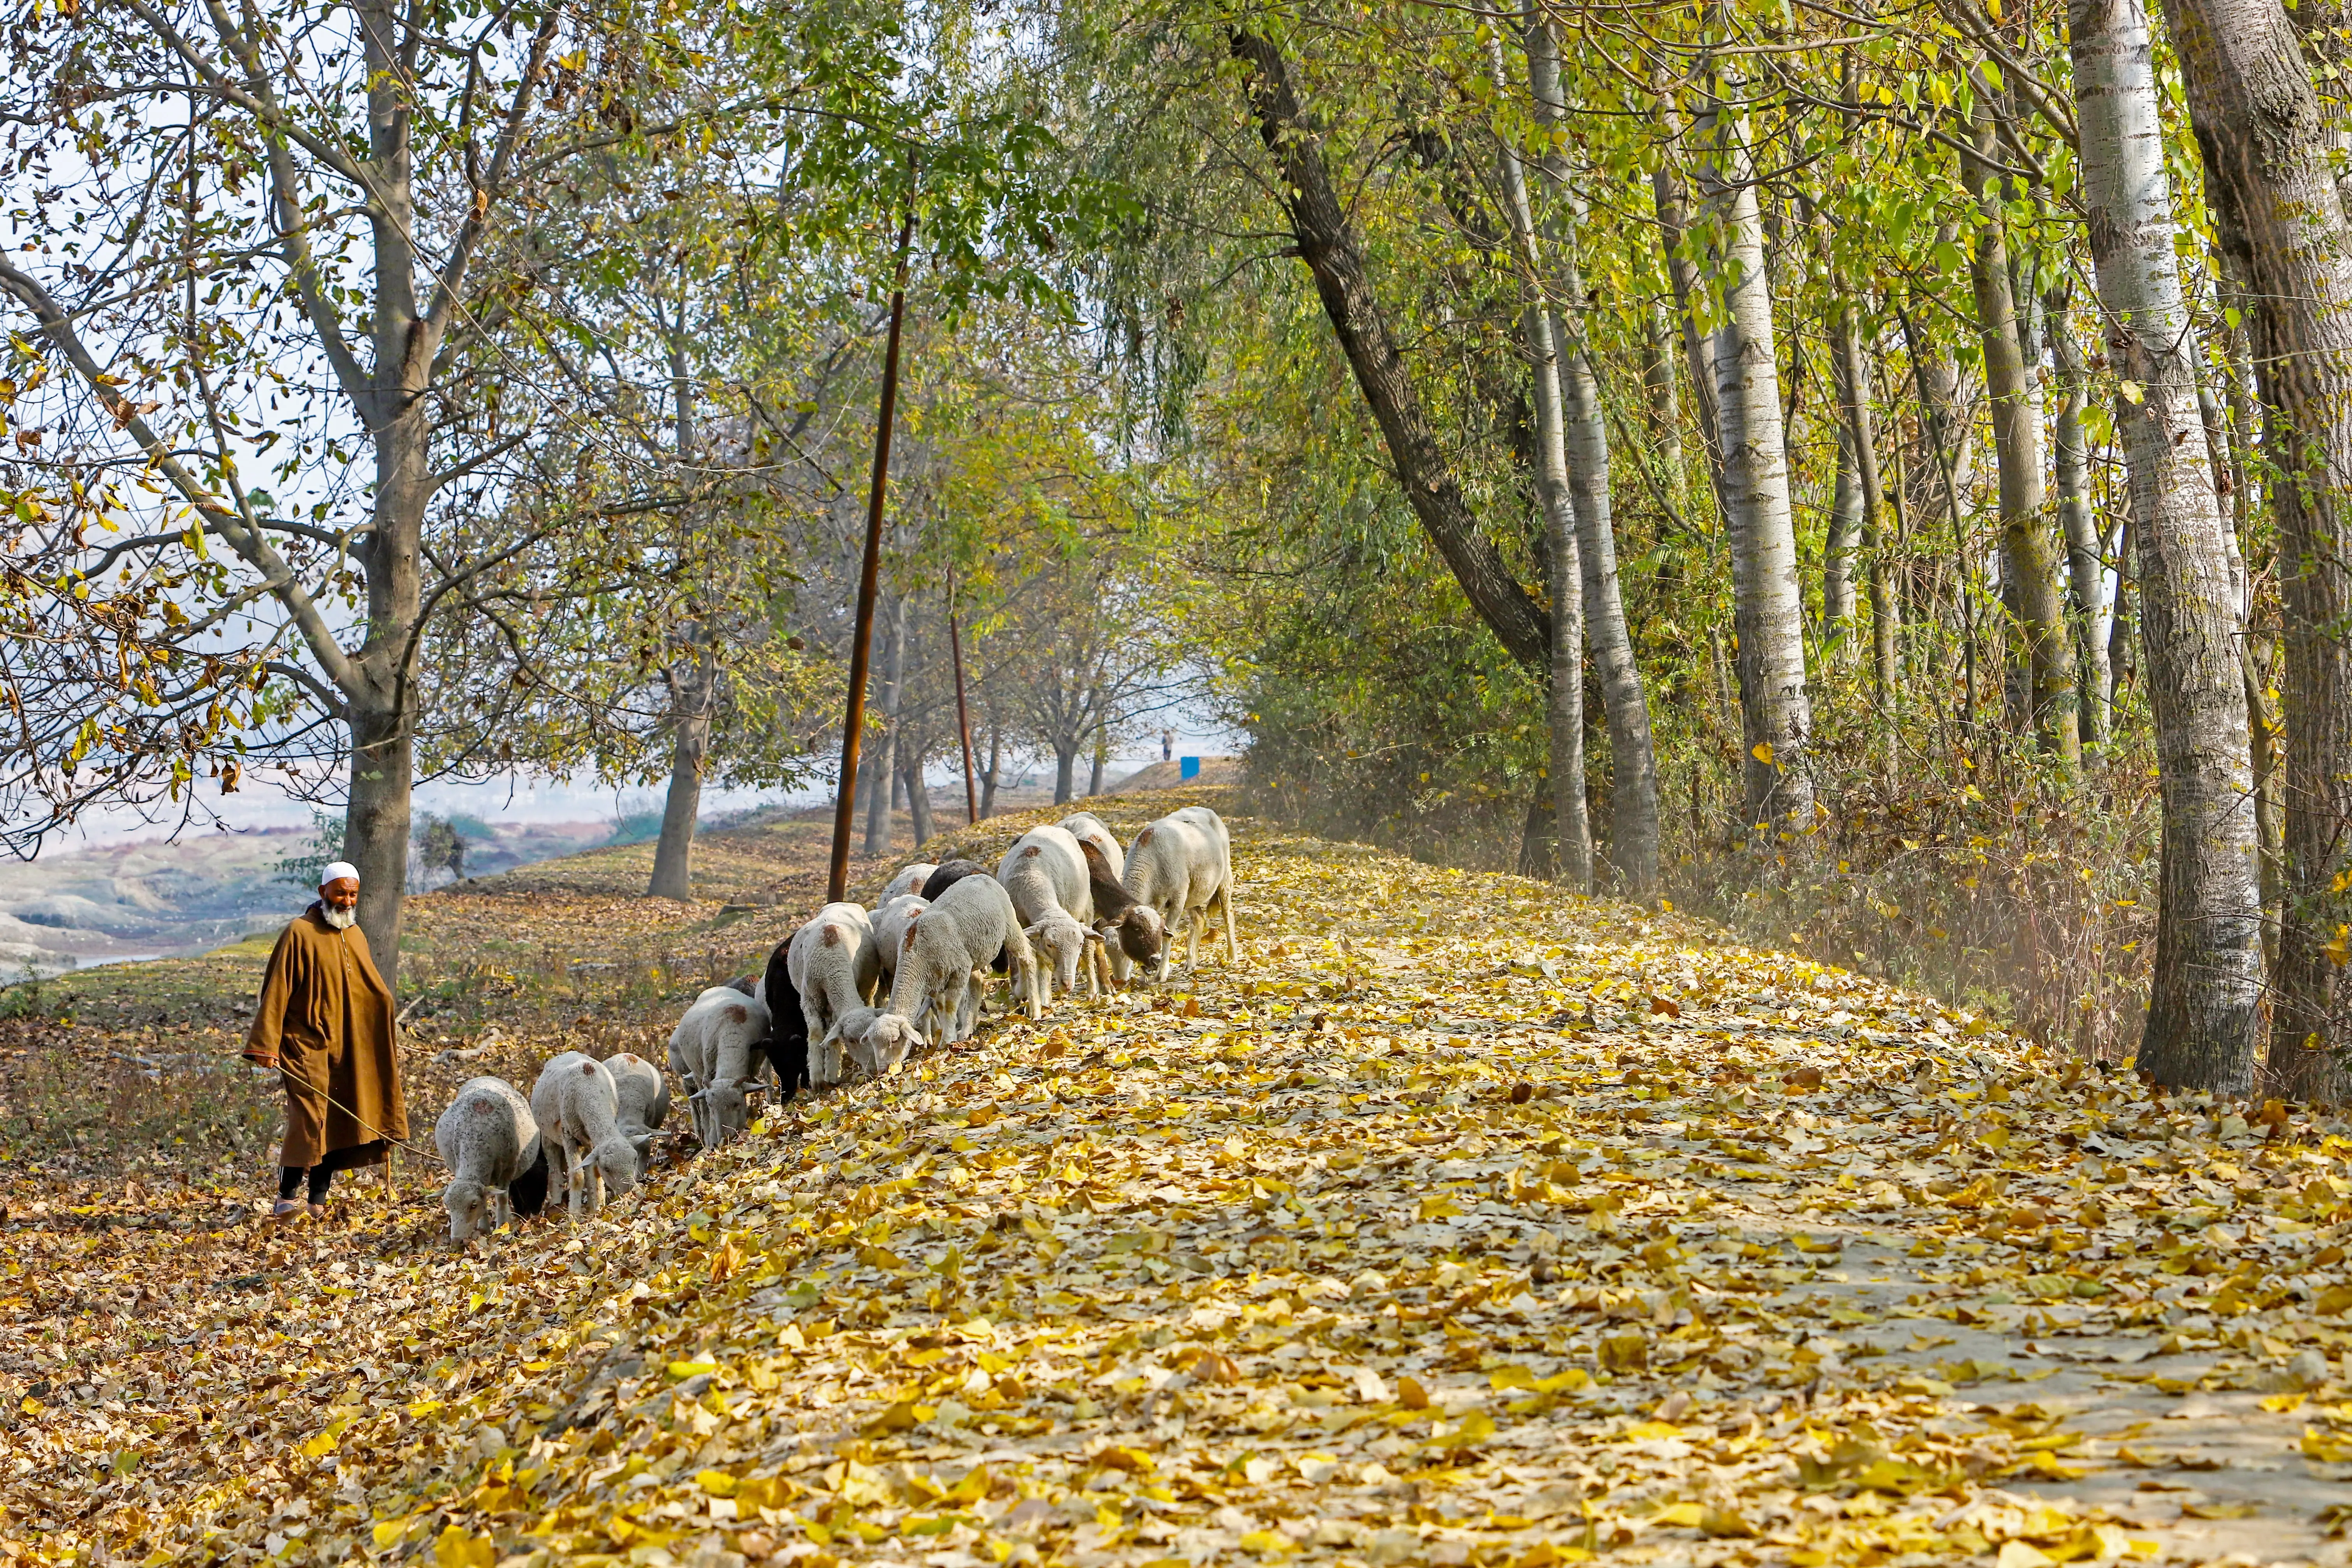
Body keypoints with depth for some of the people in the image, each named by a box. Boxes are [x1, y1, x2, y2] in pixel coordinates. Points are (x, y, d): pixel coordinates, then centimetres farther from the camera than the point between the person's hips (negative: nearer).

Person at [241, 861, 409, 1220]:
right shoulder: (299, 934, -7)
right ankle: (287, 1200, -12)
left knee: (338, 1122, 3)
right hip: (307, 1046, -6)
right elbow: (276, 991, -10)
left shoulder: (356, 936, 13)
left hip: (348, 1048, 6)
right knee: (310, 1117, -16)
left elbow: (375, 992, 20)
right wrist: (266, 1044, -17)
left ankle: (318, 1203, 8)